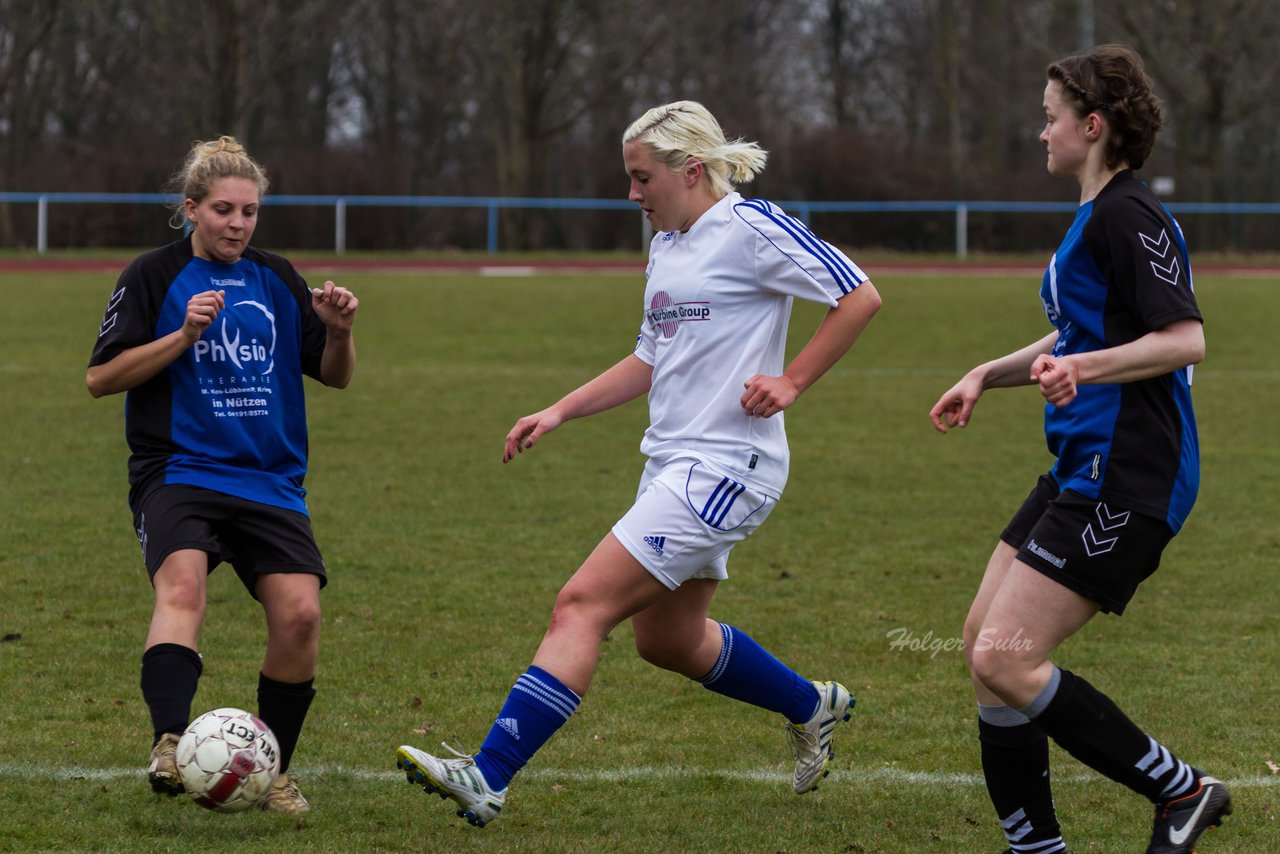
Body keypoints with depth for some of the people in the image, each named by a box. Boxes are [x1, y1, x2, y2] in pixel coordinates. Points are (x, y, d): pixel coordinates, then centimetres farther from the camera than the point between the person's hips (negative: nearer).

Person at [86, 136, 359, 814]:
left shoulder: (277, 279, 13)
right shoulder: (155, 276, 1)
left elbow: (333, 376, 17)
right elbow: (100, 377, -3)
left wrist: (339, 331, -5)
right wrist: (184, 337, -15)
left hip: (270, 480, 4)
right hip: (178, 472, -4)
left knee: (299, 612, -14)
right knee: (182, 585, -31)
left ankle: (272, 769, 4)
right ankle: (169, 744, -46)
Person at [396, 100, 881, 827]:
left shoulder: (751, 229, -11)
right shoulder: (668, 245, 16)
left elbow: (860, 298, -11)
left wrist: (791, 382, -15)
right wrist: (559, 412, 17)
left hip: (724, 463, -10)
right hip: (675, 460, 10)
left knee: (582, 606, -17)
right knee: (669, 638, 19)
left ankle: (487, 779, -21)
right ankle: (813, 708, 40)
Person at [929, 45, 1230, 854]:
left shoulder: (1130, 217, -14)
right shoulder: (1098, 215, 18)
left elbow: (1184, 339, -24)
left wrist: (1083, 368, -34)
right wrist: (987, 375, 29)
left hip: (1125, 478, -11)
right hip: (1084, 473, 11)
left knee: (1004, 661, -14)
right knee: (985, 644, 9)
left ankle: (1182, 789, -4)